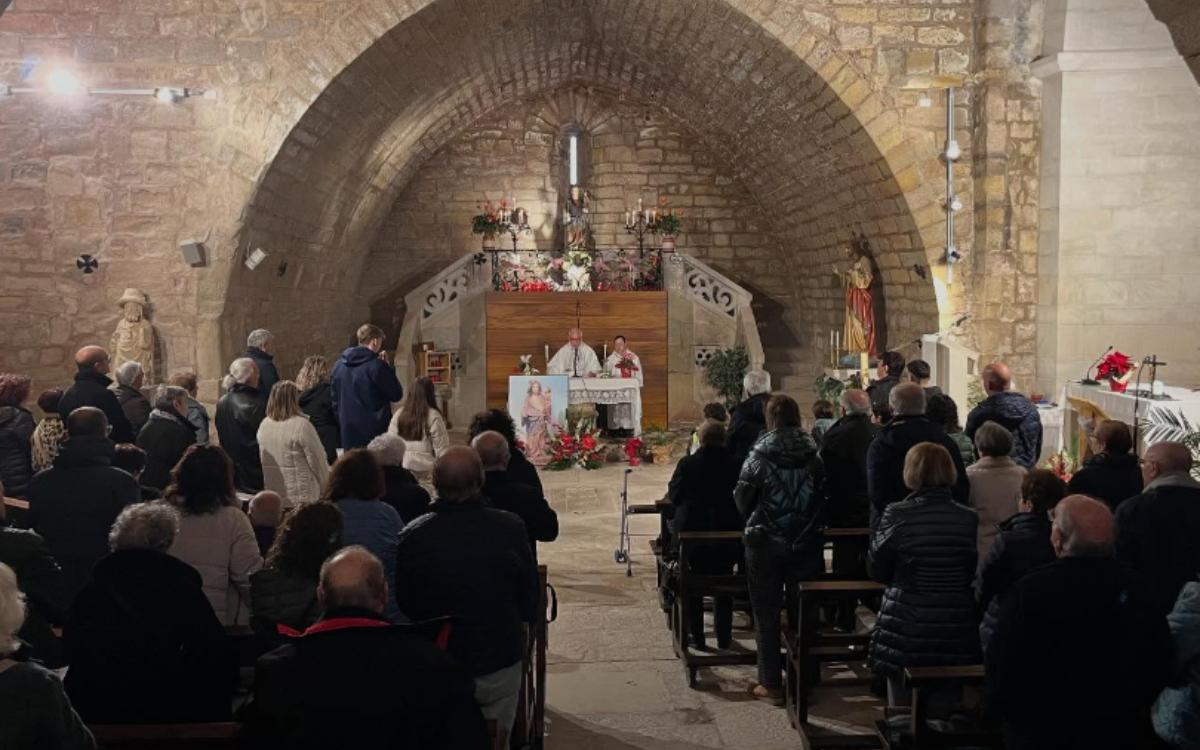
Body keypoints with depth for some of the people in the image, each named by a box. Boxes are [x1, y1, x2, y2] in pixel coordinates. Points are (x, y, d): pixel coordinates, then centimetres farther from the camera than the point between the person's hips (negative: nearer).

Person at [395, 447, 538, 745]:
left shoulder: (412, 536, -17)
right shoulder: (510, 528, -17)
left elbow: (403, 608, -3)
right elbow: (529, 601, -5)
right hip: (499, 661, 0)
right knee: (494, 739, 18)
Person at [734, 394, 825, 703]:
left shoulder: (760, 457, -11)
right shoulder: (814, 454, -5)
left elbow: (741, 499, -3)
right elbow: (825, 495, 1)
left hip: (765, 542, -2)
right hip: (807, 543, 3)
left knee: (767, 615, 7)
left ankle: (771, 684, 9)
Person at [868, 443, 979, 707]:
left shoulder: (896, 515, -12)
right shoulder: (969, 519, -4)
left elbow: (878, 572, -3)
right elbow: (974, 575, 7)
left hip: (906, 636, -3)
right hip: (959, 636, 3)